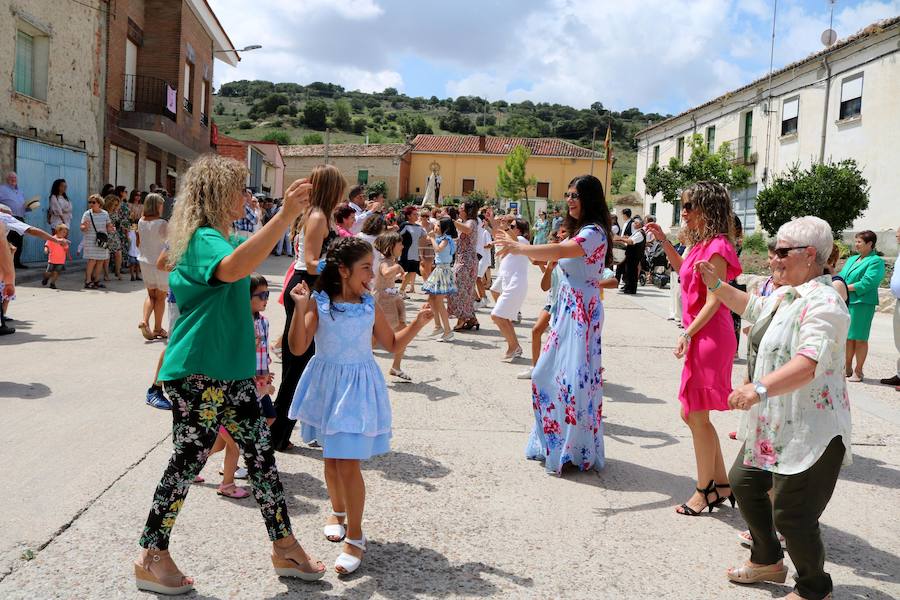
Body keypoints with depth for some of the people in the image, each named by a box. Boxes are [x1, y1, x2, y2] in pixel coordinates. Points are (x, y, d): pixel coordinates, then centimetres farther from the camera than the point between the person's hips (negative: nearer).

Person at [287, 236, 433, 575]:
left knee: (348, 462, -8)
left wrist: (418, 323, -2)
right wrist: (300, 308, -25)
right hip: (327, 384, 1)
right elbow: (297, 348, -14)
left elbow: (392, 344, 10)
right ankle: (338, 511, 43)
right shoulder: (318, 303, -8)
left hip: (358, 387, -1)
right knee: (331, 457, 17)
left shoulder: (370, 306, -2)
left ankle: (355, 537, 4)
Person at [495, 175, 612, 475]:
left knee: (574, 378, -6)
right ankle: (554, 441, 26)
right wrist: (516, 244, 4)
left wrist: (517, 248, -24)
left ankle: (576, 451, 6)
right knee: (548, 373, 13)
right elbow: (552, 257, 13)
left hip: (582, 312, -10)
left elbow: (559, 251, -28)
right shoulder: (579, 231, 19)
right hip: (566, 310, 10)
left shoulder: (594, 232, -13)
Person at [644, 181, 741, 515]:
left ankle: (705, 492, 14)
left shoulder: (717, 247, -15)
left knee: (697, 416, 0)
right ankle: (722, 485, 25)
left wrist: (688, 332, -24)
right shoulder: (701, 244, 13)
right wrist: (664, 241, 25)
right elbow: (684, 270, 34)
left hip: (709, 337, -10)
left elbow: (714, 300, -20)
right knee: (691, 414, 15)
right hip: (701, 337, 10)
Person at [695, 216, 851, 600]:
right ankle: (767, 561, 42)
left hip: (811, 432, -11)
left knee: (790, 514, -4)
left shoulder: (823, 303, -22)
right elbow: (753, 308, 33)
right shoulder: (786, 295, 10)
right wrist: (717, 285, 20)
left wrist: (760, 388, -51)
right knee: (744, 481, 22)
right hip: (774, 423, 11)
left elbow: (808, 364, -38)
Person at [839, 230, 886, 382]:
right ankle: (847, 369, 21)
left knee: (859, 339, -1)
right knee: (848, 337, 11)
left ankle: (858, 371, 9)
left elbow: (866, 283, -16)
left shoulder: (876, 261, -5)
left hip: (862, 303, -7)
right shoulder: (851, 259, 19)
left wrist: (845, 287, -14)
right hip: (845, 302, 7)